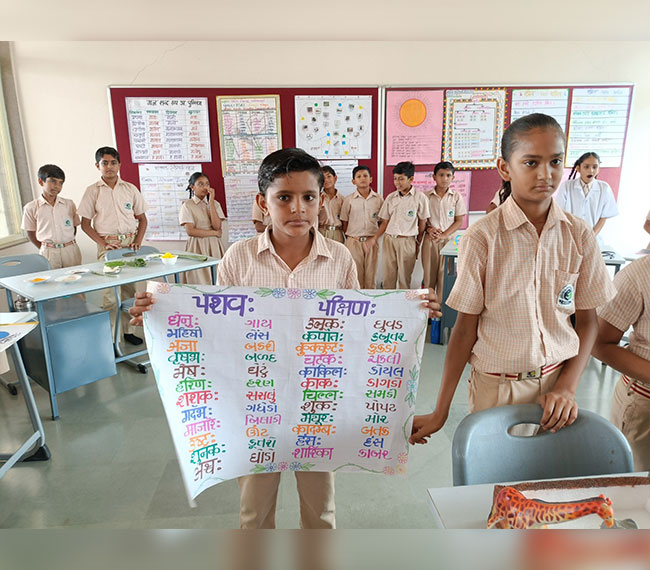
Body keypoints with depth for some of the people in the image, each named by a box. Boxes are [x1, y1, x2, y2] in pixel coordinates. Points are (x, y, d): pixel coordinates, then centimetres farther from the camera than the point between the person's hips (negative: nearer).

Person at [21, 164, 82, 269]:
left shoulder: (69, 204, 4)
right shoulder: (31, 208, 0)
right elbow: (31, 233, 6)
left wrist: (67, 245, 3)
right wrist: (44, 249, 1)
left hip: (71, 250, 2)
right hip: (48, 254, -1)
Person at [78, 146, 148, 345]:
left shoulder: (130, 189, 7)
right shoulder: (92, 191, 2)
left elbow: (142, 218, 11)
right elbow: (85, 223, 3)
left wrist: (138, 241, -3)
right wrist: (104, 244, -10)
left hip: (129, 242, 2)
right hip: (108, 245, -2)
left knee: (129, 288, 7)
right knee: (110, 291, -7)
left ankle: (128, 330, 19)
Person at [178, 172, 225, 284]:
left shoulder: (215, 204, 10)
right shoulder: (187, 205, 0)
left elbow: (217, 226, -7)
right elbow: (190, 231, -10)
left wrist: (211, 202, -7)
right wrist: (214, 233, -6)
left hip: (214, 246, 3)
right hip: (197, 246, -3)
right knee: (199, 280, -5)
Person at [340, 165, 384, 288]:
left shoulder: (378, 199, 3)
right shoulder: (349, 200, 1)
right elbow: (344, 222, 6)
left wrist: (375, 238, -3)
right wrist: (349, 238, 1)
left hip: (371, 241, 1)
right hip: (354, 241, -1)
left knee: (371, 274, 4)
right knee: (355, 274, 2)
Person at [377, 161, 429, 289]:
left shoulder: (419, 197, -4)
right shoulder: (390, 197, 6)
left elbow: (422, 223, 3)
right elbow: (385, 222, 8)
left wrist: (418, 244, 5)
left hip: (407, 241, -3)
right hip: (389, 239, 3)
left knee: (404, 277, 4)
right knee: (387, 276, 7)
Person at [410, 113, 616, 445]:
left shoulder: (579, 236, -5)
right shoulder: (481, 238, -15)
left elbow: (587, 321, 3)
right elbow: (465, 328, -12)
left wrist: (567, 387, -9)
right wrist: (440, 412, -11)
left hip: (557, 381, 3)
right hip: (496, 385, -3)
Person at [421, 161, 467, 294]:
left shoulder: (456, 197, 4)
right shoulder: (426, 196, 5)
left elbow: (459, 221, 2)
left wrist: (444, 235, -10)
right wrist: (429, 229, -12)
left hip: (448, 240, 0)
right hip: (430, 240, 1)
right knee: (428, 273, 2)